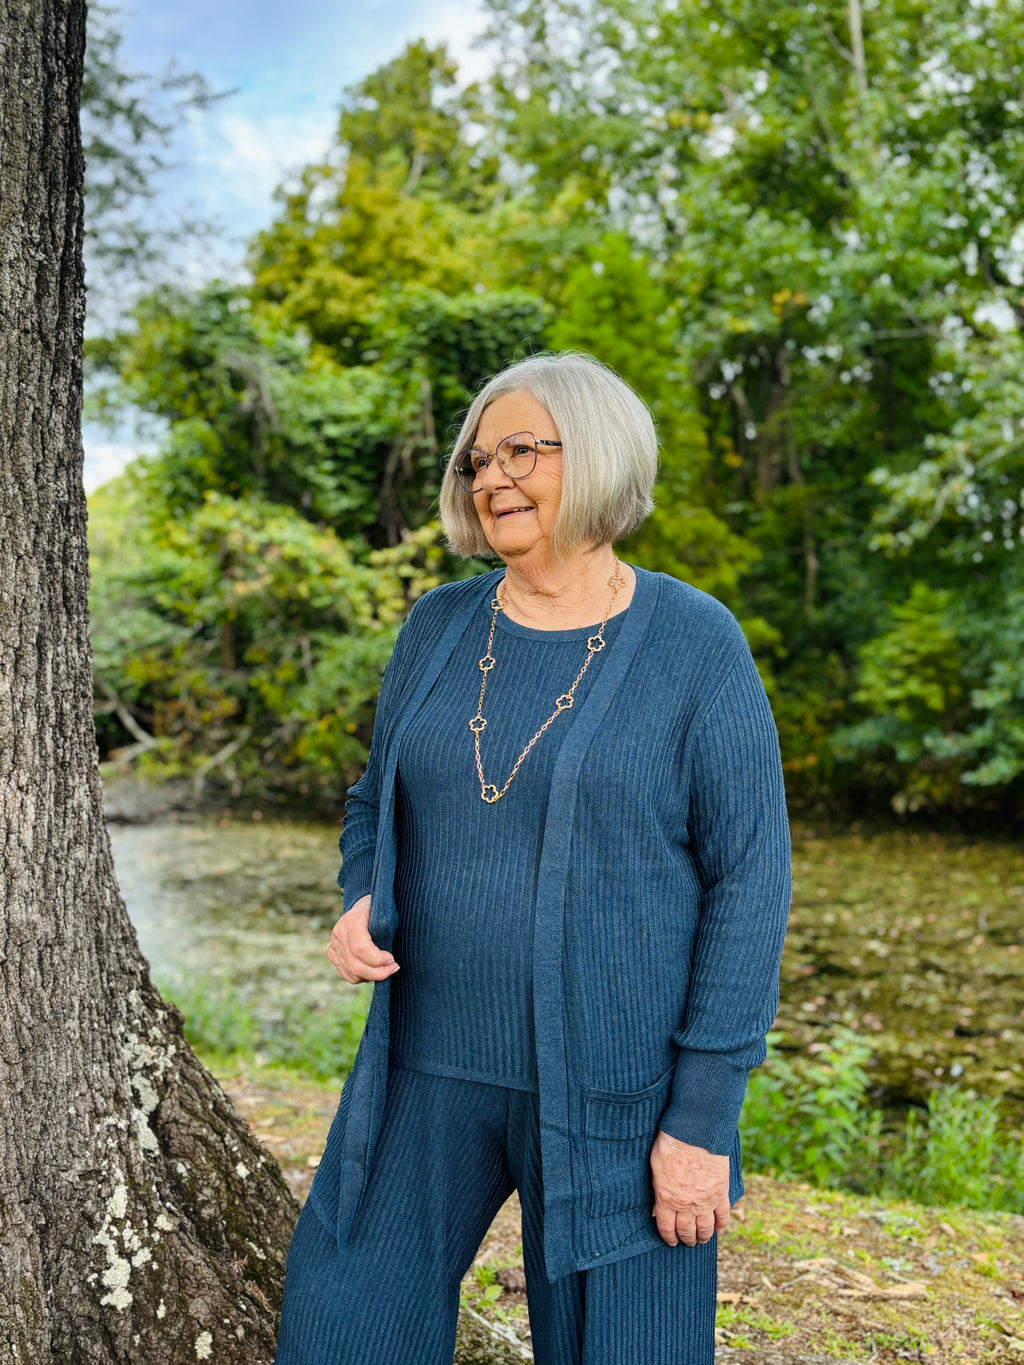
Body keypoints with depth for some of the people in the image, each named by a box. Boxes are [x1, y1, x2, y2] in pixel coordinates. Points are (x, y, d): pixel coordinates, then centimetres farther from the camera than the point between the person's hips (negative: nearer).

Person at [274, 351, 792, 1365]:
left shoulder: (696, 647, -10)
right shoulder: (438, 628, 3)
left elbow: (749, 881, -10)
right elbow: (377, 802, 16)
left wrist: (705, 1118, -12)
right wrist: (362, 906, -6)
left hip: (615, 1085, -4)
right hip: (434, 1062, 4)